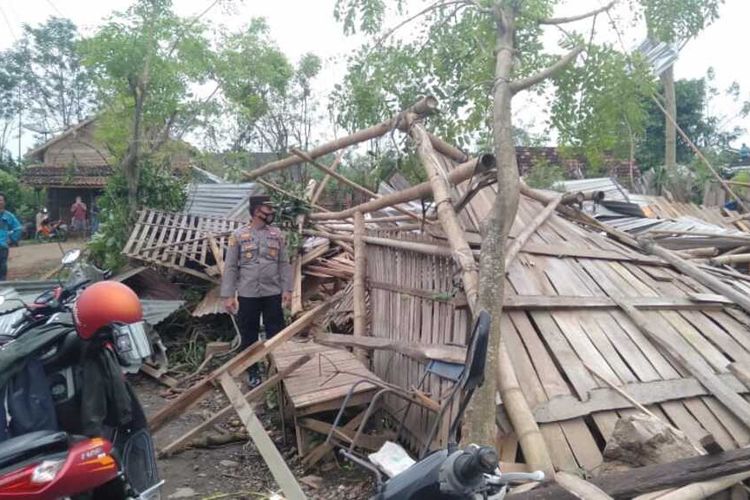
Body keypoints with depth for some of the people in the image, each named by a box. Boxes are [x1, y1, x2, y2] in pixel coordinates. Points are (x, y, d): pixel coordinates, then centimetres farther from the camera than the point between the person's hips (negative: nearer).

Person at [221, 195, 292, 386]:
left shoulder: (276, 234, 4)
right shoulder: (238, 235, -4)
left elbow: (284, 264, 4)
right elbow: (230, 267, -4)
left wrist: (287, 289, -3)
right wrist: (228, 295, -9)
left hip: (273, 293, 2)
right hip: (247, 295, -1)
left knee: (276, 333, 7)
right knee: (249, 335, 9)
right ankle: (253, 372, 25)